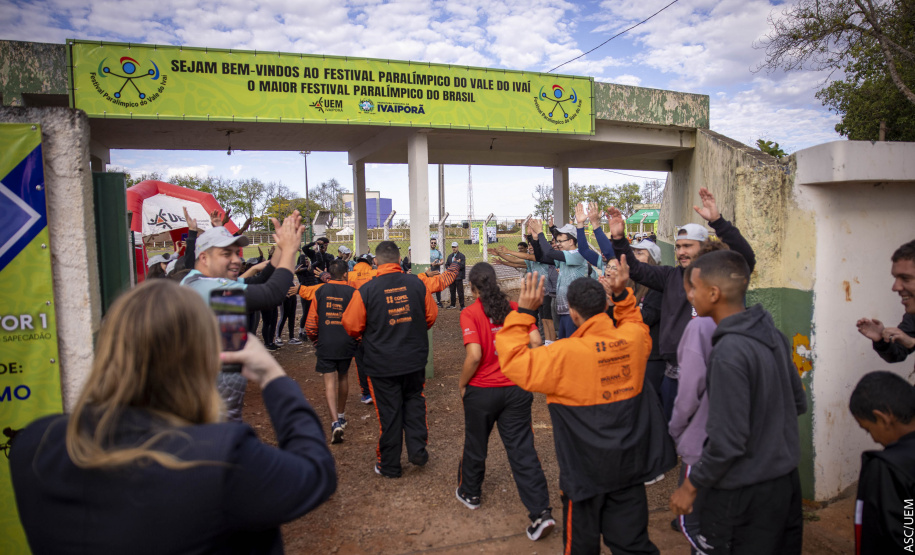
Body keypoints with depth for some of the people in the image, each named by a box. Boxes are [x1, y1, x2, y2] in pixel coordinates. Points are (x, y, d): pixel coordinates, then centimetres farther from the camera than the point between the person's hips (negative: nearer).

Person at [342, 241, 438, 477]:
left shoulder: (366, 291, -15)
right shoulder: (417, 283, -7)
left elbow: (352, 326, -7)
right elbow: (431, 315, 5)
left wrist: (368, 336, 15)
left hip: (382, 363, -2)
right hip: (414, 359, 2)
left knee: (389, 412, 10)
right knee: (414, 400, 23)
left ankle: (390, 465, 23)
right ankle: (417, 450, 17)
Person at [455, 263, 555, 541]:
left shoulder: (470, 313, -12)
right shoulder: (514, 307, -1)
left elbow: (474, 354, -21)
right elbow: (535, 341, -7)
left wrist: (461, 384, -6)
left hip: (481, 390, -2)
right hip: (517, 389, 3)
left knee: (475, 445, 19)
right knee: (522, 448, 7)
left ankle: (470, 494, 40)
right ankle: (541, 512, 4)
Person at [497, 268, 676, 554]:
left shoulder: (566, 354, -26)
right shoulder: (633, 338, -9)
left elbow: (514, 362, -21)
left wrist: (524, 312, -21)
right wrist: (622, 295, 9)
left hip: (587, 469, -4)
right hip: (631, 463, 5)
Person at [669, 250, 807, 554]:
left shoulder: (728, 353, -26)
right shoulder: (772, 334, -1)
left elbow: (728, 441, -24)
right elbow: (798, 403, 9)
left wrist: (690, 486, -13)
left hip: (745, 494, -8)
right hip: (787, 480, 8)